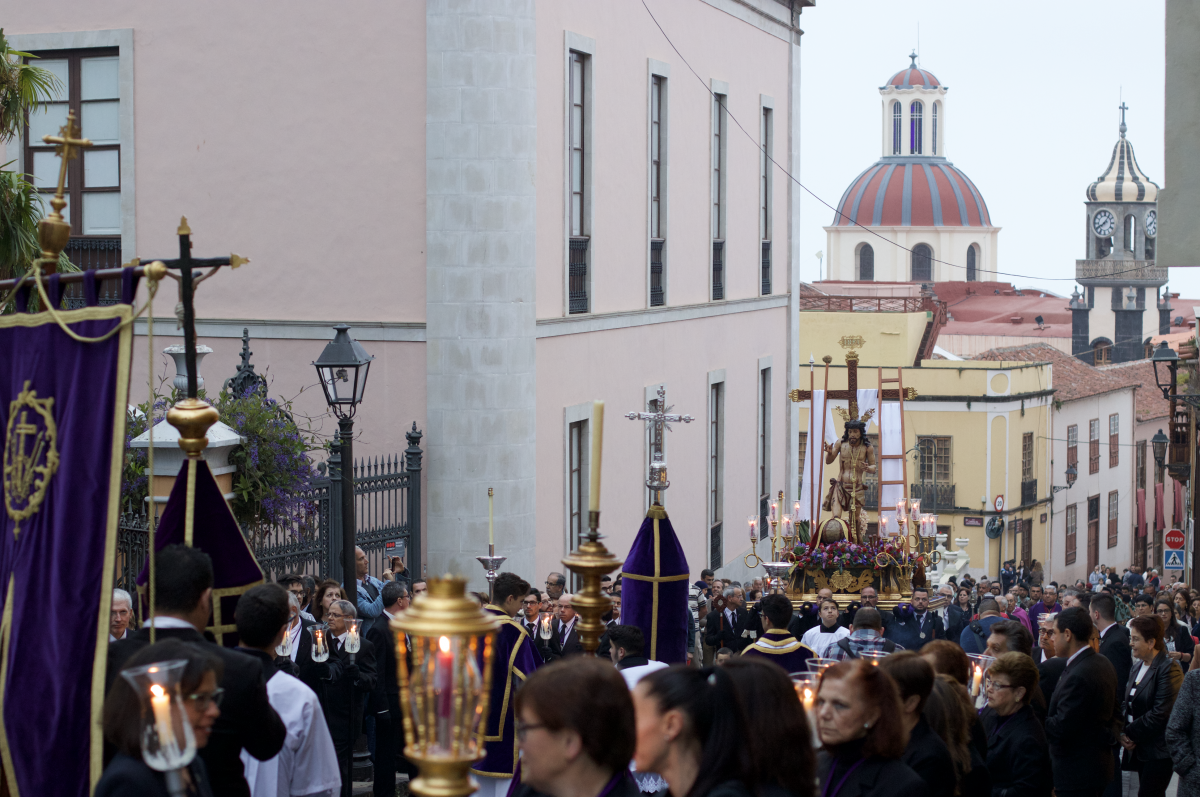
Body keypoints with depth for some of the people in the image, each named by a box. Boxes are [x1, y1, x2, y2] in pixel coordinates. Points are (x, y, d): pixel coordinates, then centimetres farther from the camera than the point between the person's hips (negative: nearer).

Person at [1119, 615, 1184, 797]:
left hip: (1159, 752, -8)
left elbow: (1160, 714, -19)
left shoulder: (1169, 668, -13)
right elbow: (1127, 703, 14)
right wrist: (1124, 732, -4)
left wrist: (1131, 733, -12)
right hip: (1139, 750, 8)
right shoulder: (1137, 667, 13)